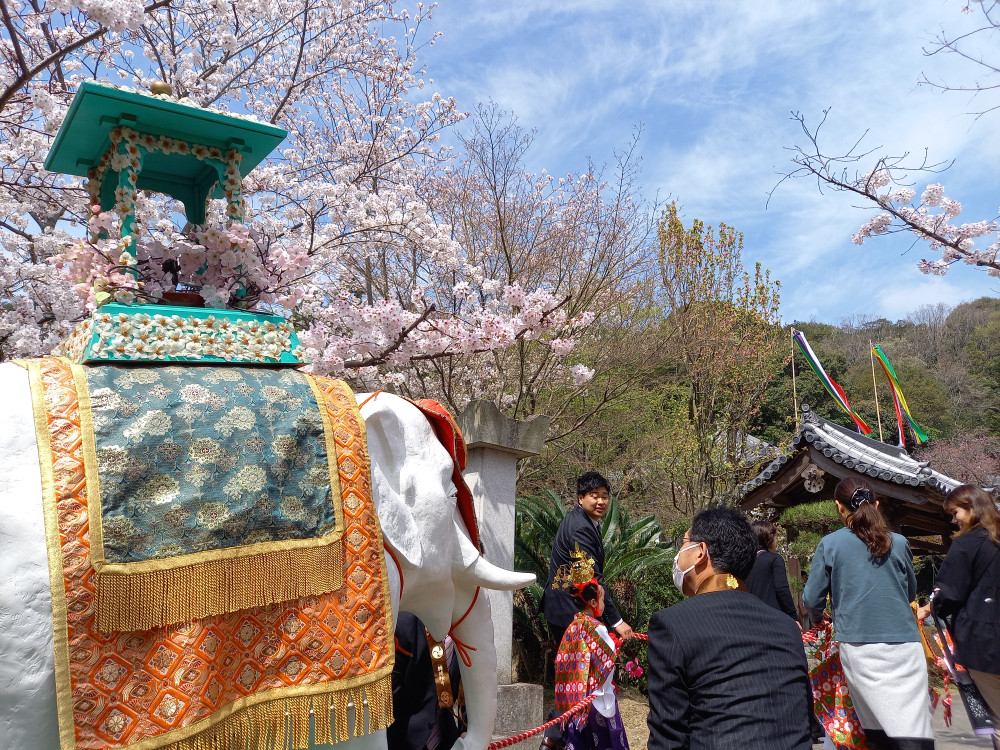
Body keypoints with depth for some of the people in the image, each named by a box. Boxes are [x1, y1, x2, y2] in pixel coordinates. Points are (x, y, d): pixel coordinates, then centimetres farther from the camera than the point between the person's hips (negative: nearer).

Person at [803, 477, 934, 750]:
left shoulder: (830, 544, -2)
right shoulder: (898, 543, 4)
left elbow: (812, 599, 1)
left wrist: (817, 618, 23)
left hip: (859, 646, 0)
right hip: (904, 644, 1)